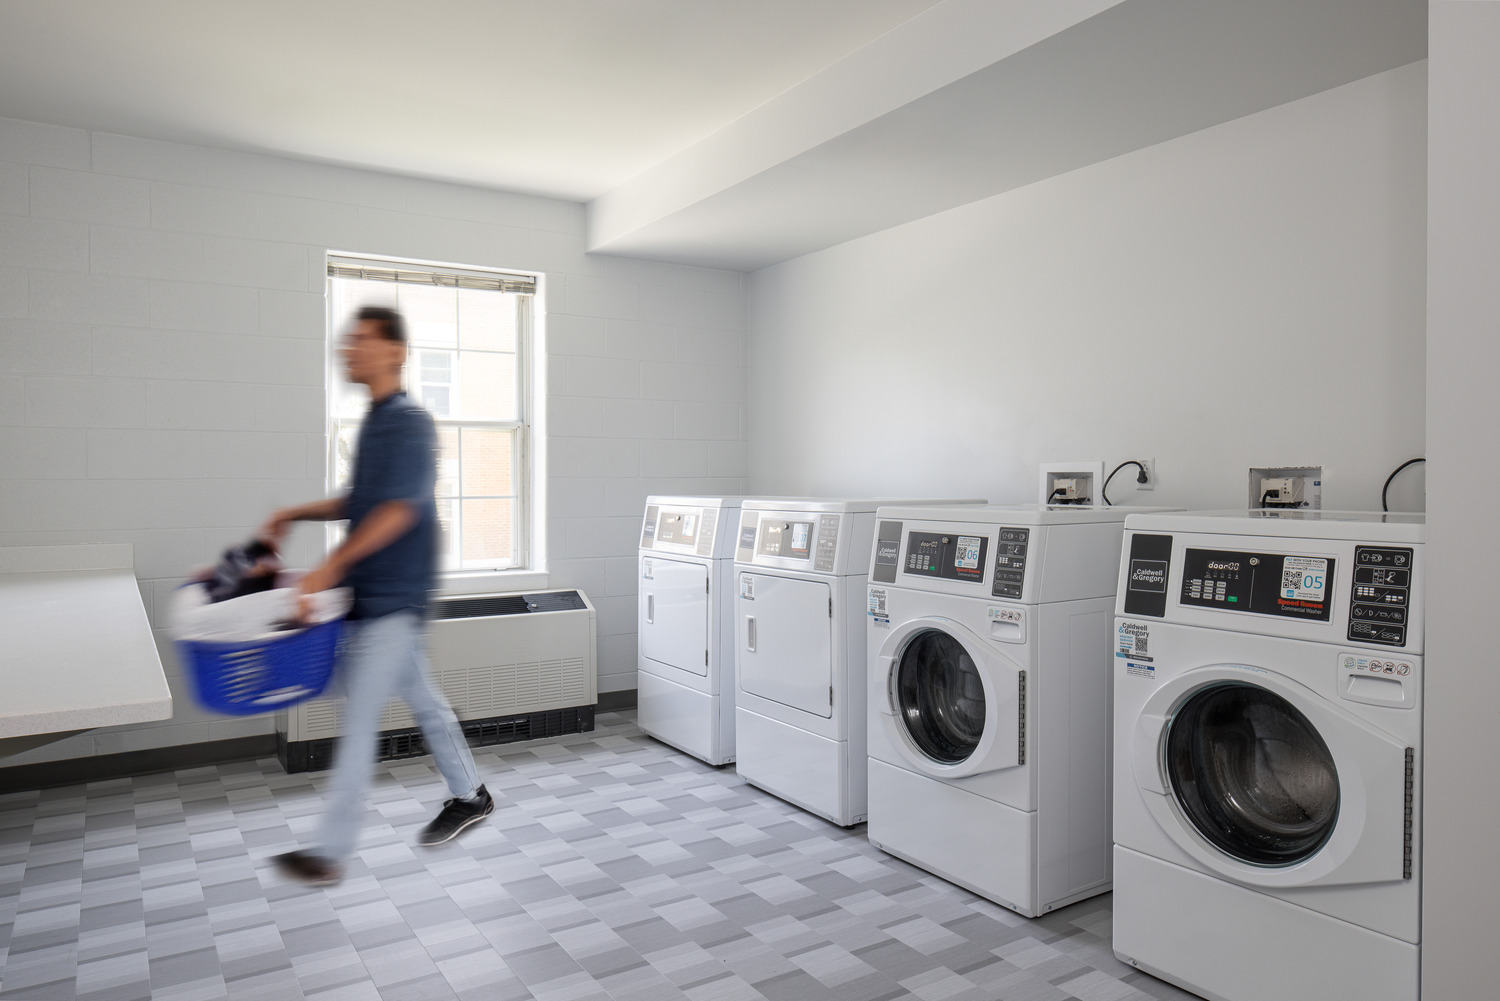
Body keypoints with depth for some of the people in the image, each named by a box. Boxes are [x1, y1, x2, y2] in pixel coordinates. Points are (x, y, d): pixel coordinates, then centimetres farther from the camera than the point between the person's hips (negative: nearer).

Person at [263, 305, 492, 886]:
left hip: (393, 599, -9)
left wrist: (330, 567, -25)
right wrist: (296, 514, 11)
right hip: (373, 597, 9)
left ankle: (330, 852, 6)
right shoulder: (375, 422, 14)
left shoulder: (409, 423, -15)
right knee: (423, 700, 16)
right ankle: (469, 797, 30)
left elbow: (398, 510, -24)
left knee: (359, 719, -4)